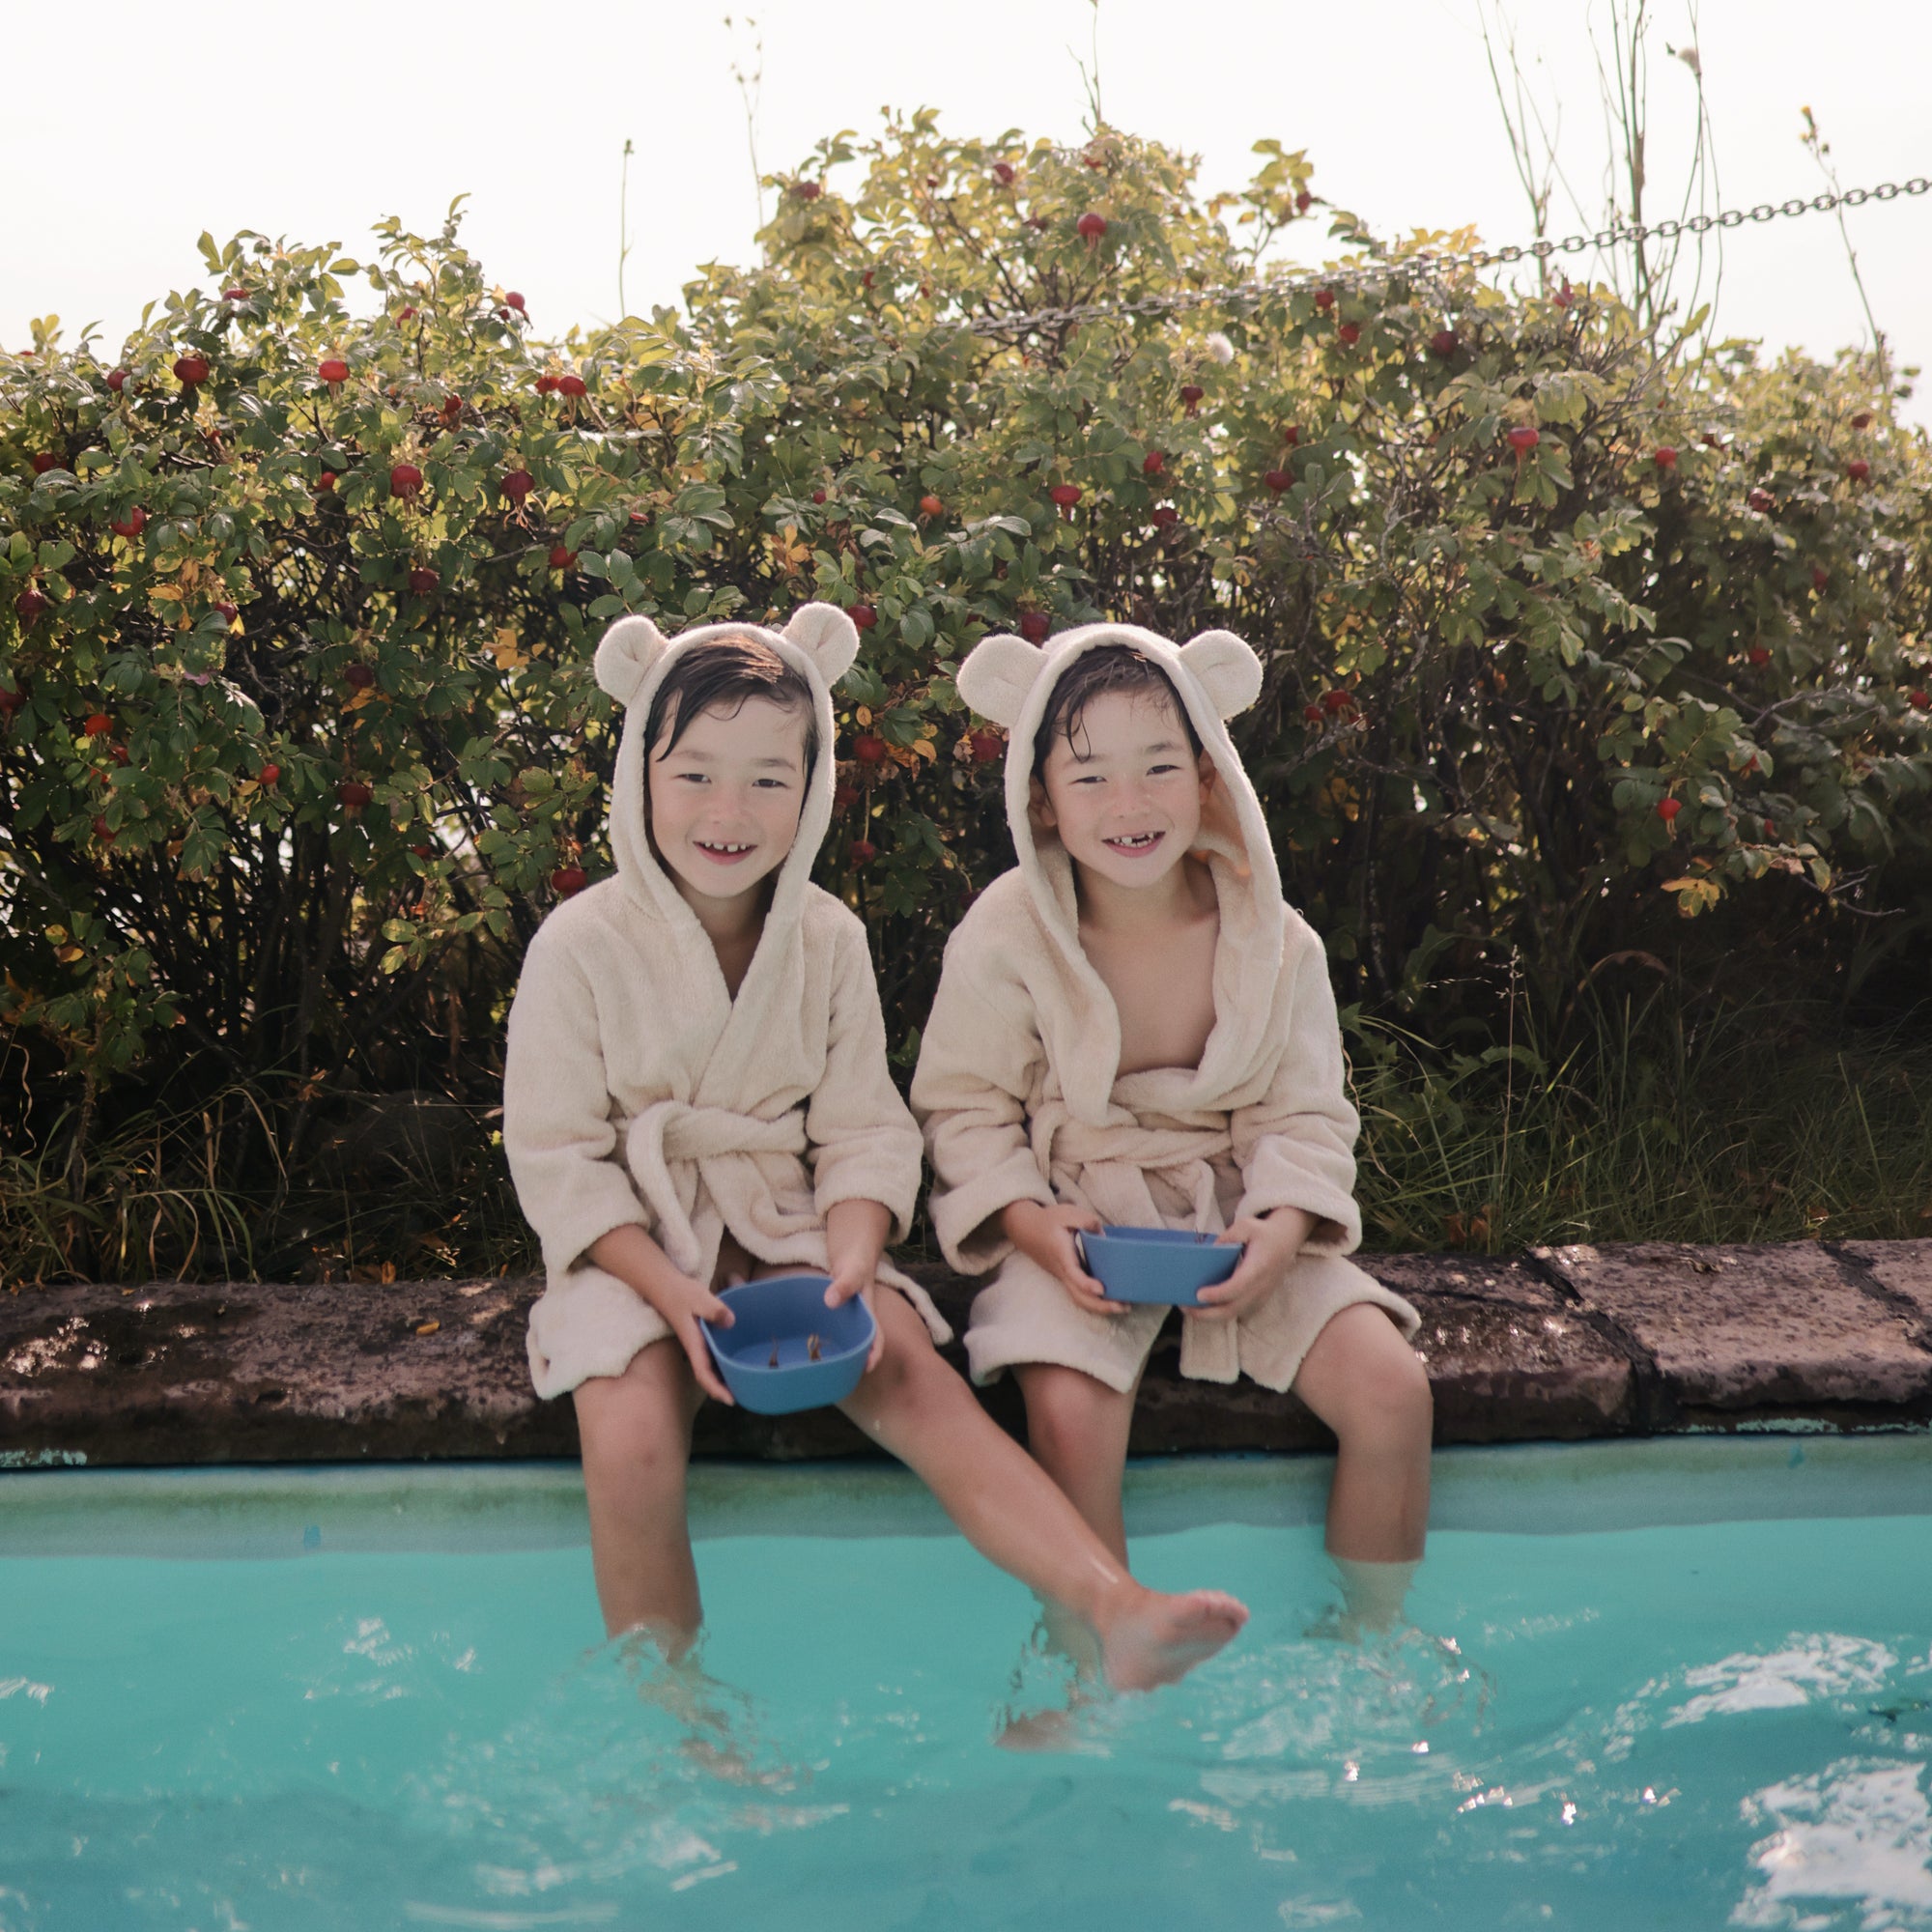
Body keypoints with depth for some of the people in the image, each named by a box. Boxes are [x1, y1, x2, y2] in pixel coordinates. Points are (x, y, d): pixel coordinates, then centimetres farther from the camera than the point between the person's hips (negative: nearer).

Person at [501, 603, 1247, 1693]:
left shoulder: (829, 940, 3)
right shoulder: (583, 944, -7)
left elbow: (863, 1135, 2)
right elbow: (558, 1157, -7)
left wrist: (850, 1265, -17)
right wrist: (671, 1290, -20)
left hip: (792, 1233, 2)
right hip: (634, 1248, -2)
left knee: (920, 1384, -22)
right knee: (631, 1443, -29)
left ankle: (1122, 1616, -34)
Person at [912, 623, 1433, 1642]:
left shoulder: (1273, 941, -6)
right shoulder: (1004, 938, -10)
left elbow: (1306, 1115, 0)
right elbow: (964, 1109, -2)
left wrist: (1282, 1228, -19)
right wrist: (1033, 1227, -19)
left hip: (1238, 1220, 2)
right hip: (1078, 1225, -2)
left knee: (1392, 1390, -17)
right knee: (1070, 1413, -30)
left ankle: (1370, 1638, 9)